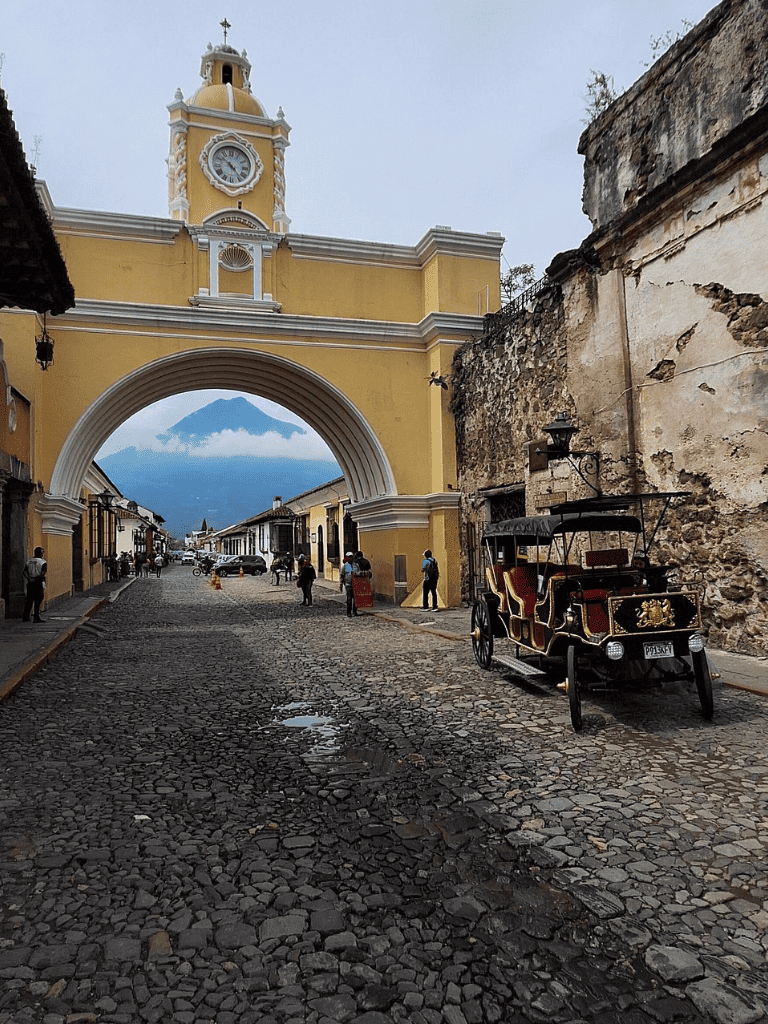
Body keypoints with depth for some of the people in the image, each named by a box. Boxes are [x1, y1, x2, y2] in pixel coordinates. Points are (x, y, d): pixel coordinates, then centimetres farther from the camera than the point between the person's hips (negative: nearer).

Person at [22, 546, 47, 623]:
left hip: (30, 584, 5)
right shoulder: (43, 562, -3)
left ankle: (25, 617, 14)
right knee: (38, 601, -2)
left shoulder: (29, 562, 13)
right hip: (39, 584, -5)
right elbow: (43, 573, -18)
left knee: (29, 600, 12)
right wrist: (36, 578, -12)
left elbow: (24, 572, 0)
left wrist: (29, 578, -11)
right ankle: (37, 617, -4)